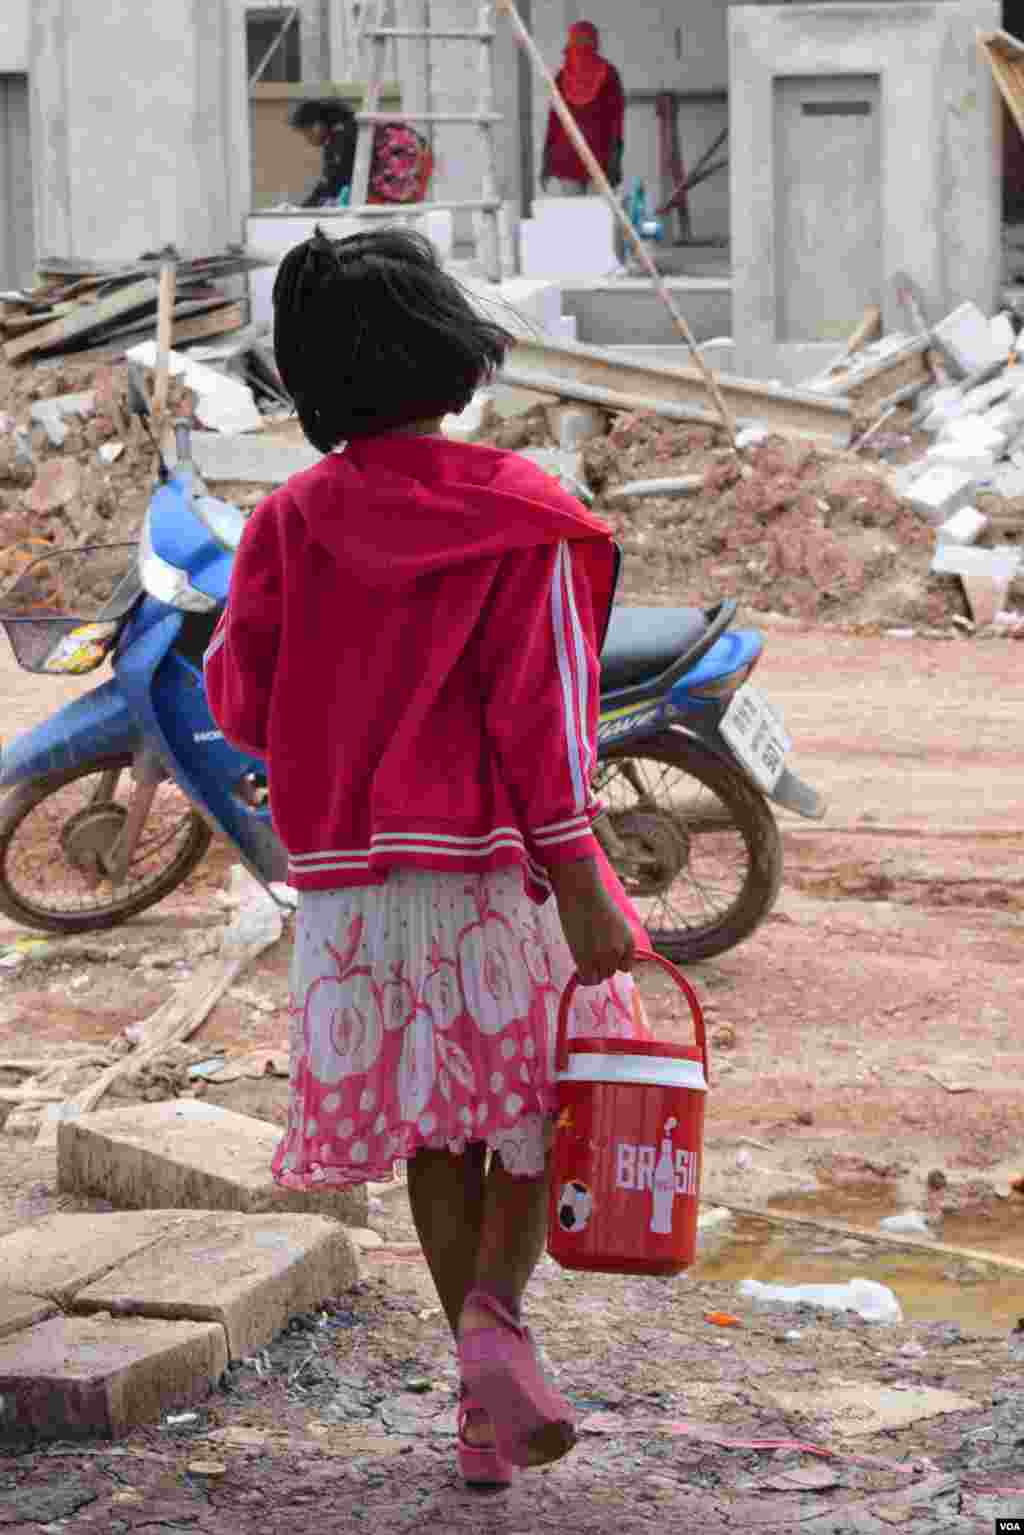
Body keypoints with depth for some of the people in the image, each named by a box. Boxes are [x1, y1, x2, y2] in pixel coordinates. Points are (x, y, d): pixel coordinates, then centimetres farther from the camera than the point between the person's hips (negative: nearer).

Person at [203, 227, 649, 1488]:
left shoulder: (292, 517, 1)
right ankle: (496, 1312, -13)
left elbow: (238, 699, 1)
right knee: (545, 1098, 13)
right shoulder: (518, 512, -8)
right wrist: (583, 892, -13)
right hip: (494, 866, -3)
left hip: (350, 882, 3)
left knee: (431, 1126, 12)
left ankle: (487, 1414, 9)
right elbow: (539, 706, -13)